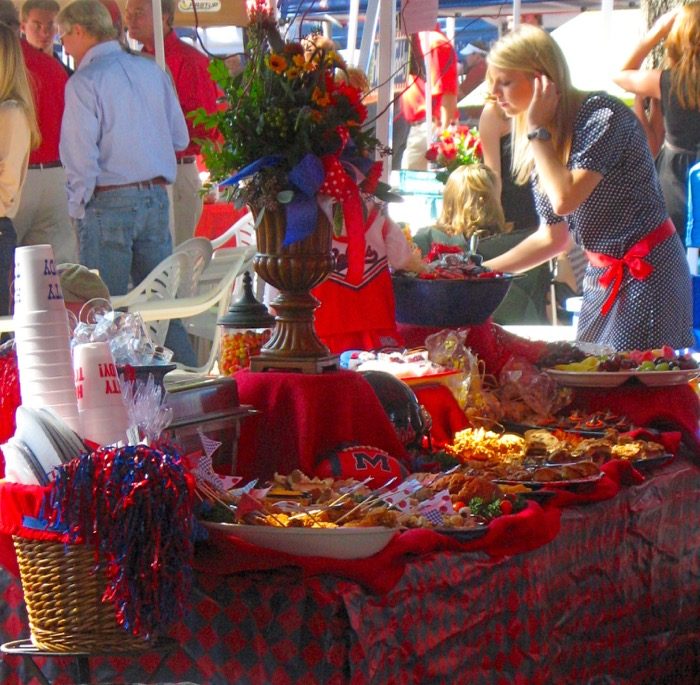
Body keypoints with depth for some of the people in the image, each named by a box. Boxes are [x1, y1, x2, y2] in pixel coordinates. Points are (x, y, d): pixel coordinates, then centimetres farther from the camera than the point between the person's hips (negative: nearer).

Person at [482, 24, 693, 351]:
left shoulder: (602, 114, -16)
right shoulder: (540, 143, 7)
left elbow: (565, 199, -27)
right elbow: (553, 238, 12)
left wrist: (538, 131, -16)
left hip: (647, 272, -8)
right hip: (601, 274, 8)